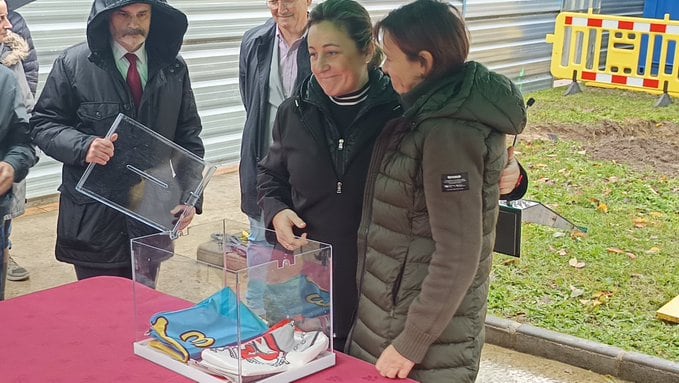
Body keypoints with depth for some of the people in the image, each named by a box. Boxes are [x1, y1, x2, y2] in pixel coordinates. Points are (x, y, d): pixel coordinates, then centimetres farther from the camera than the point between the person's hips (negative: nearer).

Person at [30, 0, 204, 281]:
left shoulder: (173, 67, 5)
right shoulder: (73, 63, -4)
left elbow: (188, 136, 7)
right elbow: (43, 125, 0)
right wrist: (83, 145, -20)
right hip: (93, 216, -2)